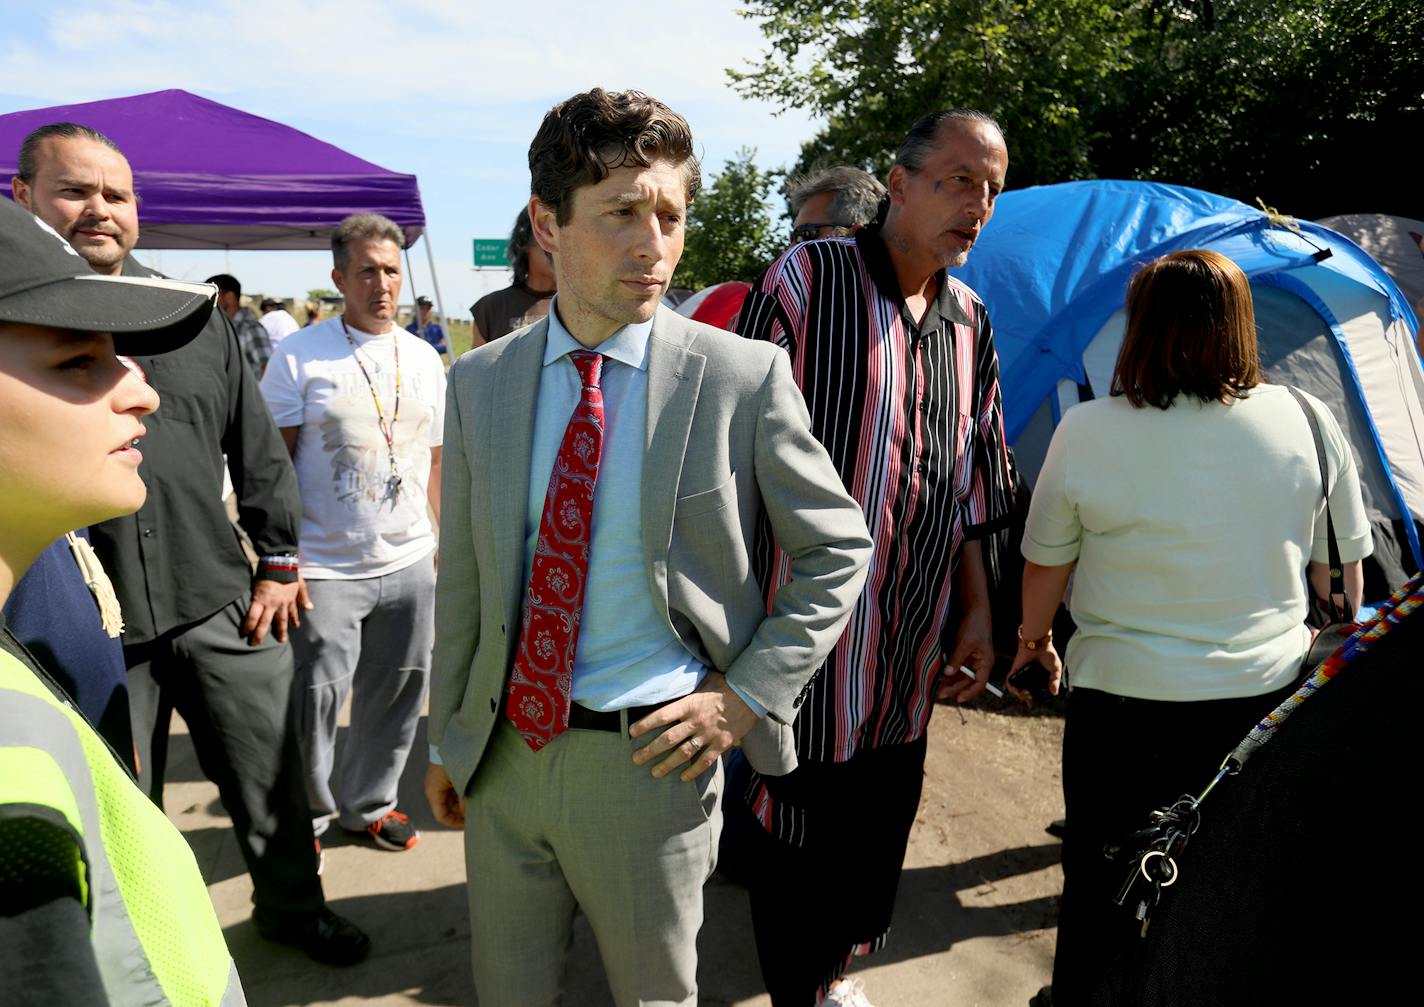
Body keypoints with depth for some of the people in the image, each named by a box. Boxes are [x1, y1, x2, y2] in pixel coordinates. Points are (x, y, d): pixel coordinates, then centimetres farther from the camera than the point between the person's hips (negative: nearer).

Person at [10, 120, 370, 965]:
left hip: (221, 605, 2)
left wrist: (279, 561, 6)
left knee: (274, 776, 13)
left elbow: (260, 448, 9)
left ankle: (293, 906, 36)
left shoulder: (192, 316, 7)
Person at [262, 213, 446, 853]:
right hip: (323, 567, -4)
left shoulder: (425, 358, 9)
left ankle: (368, 804, 34)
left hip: (409, 562, 4)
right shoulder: (299, 357, -5)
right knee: (314, 698, 2)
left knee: (396, 692, 13)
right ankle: (306, 815, 27)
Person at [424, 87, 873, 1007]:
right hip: (504, 751, 4)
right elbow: (463, 578, 6)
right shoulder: (478, 383, -1)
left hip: (650, 757, -3)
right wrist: (448, 736, 11)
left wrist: (748, 695, -9)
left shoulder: (743, 378, -12)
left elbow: (840, 549, -3)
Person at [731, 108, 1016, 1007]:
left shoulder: (970, 320, 11)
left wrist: (977, 609, 14)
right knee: (797, 826, 7)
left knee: (879, 827, 18)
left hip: (911, 644, 6)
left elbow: (972, 484, 16)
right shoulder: (805, 280, -9)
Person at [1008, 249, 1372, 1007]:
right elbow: (1343, 567, 8)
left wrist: (1034, 641, 18)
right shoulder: (1308, 422, -3)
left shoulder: (1087, 433, -12)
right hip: (1270, 694, 3)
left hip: (1127, 697, -3)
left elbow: (1045, 564, 0)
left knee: (1103, 890, 14)